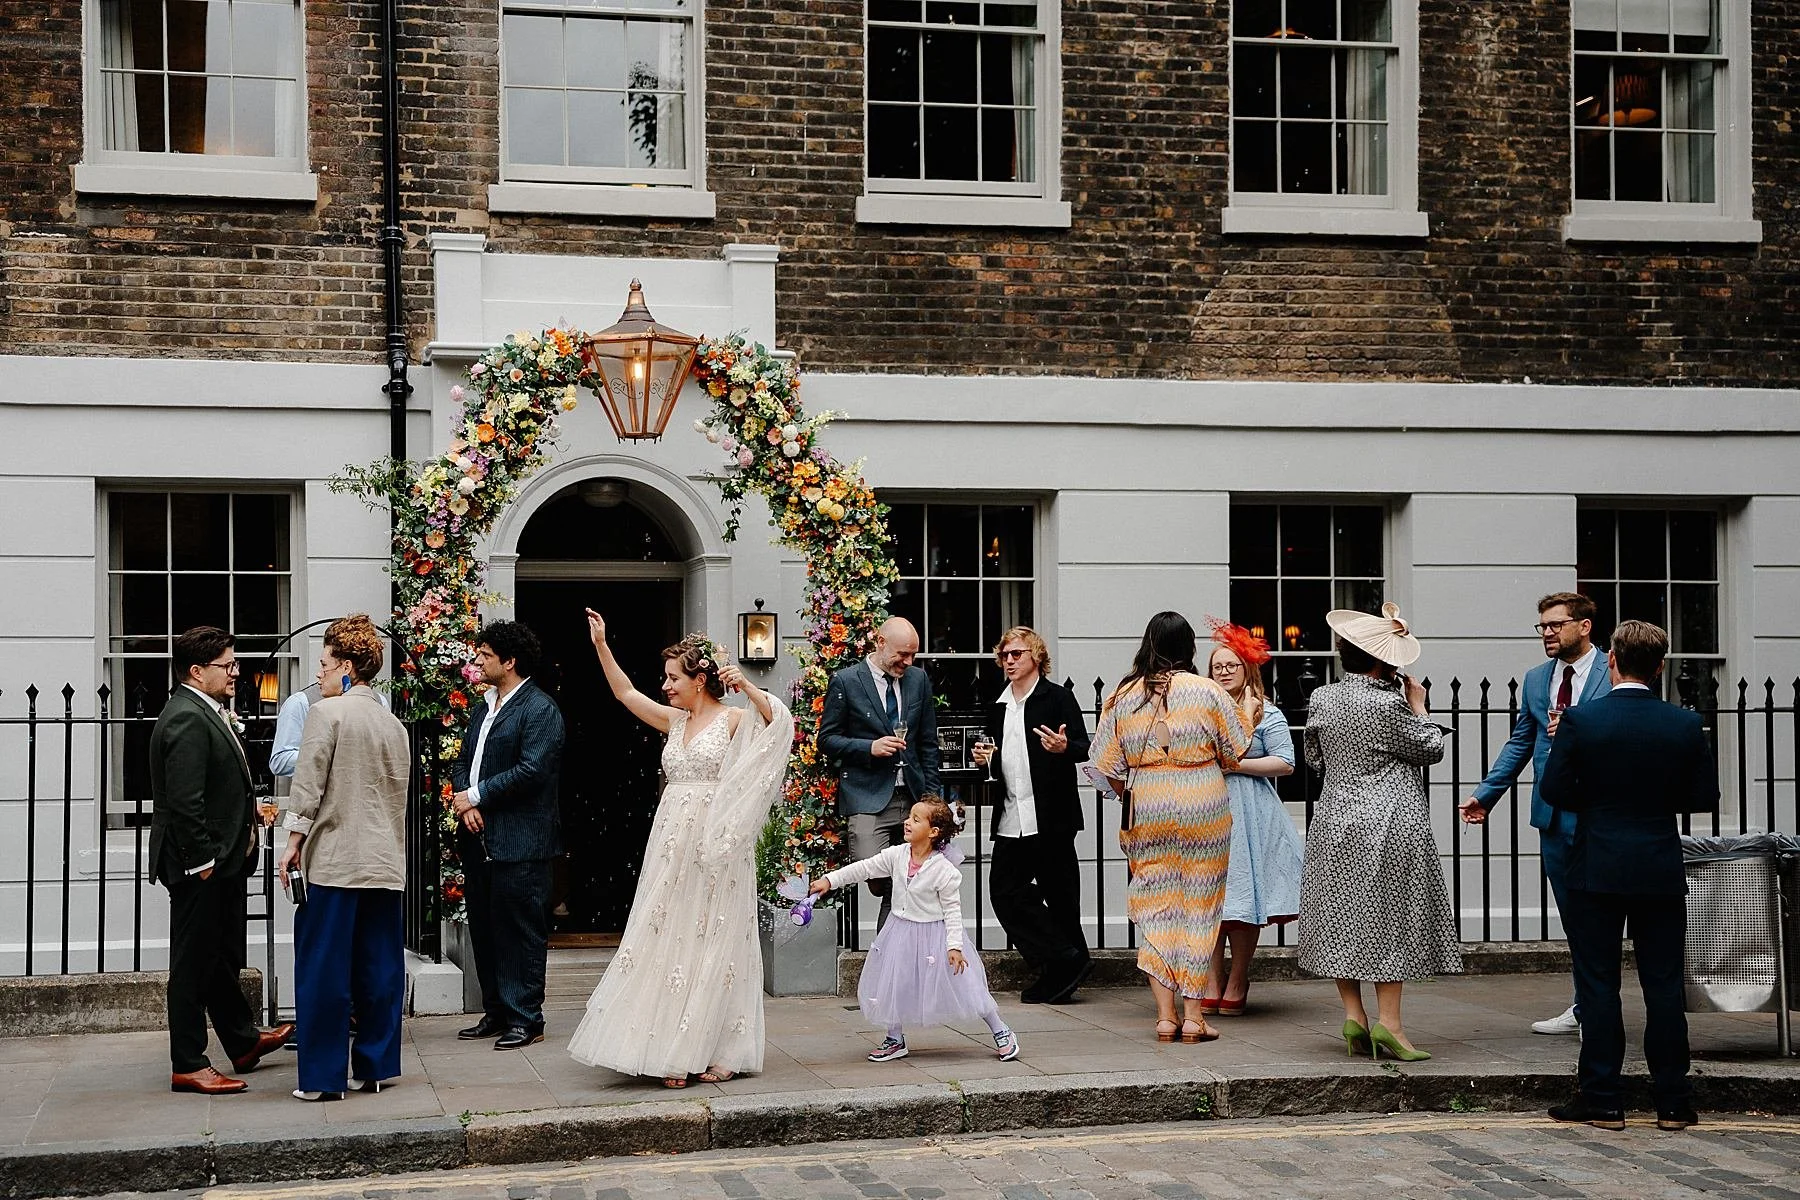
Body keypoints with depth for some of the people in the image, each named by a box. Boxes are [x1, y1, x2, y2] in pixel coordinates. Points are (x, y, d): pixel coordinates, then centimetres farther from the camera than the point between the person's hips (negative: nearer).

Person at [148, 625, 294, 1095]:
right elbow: (184, 802, -24)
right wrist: (202, 860, -23)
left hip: (220, 861, 10)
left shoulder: (209, 714, 13)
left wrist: (248, 810, 13)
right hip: (200, 865, -10)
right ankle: (188, 1066, 6)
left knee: (222, 958, 20)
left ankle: (244, 1040, 33)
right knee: (194, 964, -1)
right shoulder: (187, 719, -19)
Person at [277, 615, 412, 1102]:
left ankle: (323, 1076, 2)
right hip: (385, 862, 6)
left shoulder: (326, 712, -6)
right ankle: (376, 1065, 15)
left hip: (333, 859, -6)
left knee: (324, 970, -1)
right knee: (379, 968, 10)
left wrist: (294, 841, -6)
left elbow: (307, 781, -11)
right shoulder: (394, 725, 14)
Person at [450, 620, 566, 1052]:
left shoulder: (540, 709, -9)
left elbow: (531, 770, -19)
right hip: (479, 837, 9)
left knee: (520, 931, -3)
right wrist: (465, 800, -4)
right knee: (484, 929, 12)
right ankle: (496, 1012, 21)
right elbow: (463, 762, 17)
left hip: (519, 842, -8)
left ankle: (525, 1019, 4)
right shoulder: (484, 706, 18)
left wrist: (476, 795, -13)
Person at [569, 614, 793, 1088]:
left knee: (713, 945, -1)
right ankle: (676, 1053, 9)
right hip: (672, 847, 6)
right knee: (670, 944, 4)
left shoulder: (734, 719, -4)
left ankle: (718, 1053, 6)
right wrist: (601, 645, 11)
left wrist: (747, 686, -33)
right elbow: (625, 693, 18)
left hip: (715, 849, -6)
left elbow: (779, 718, -22)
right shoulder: (674, 720, 13)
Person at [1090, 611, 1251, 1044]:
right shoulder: (1206, 691, -6)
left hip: (1145, 812, 2)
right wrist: (1248, 718, 23)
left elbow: (1107, 765, 4)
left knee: (1155, 908, 8)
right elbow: (1237, 752, 2)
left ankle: (1165, 1016, 4)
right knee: (1199, 907, 6)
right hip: (1202, 807, -2)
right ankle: (1193, 1016, 6)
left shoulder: (1122, 696, 1)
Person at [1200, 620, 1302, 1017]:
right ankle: (1212, 982, 4)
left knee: (1244, 898, -2)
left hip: (1249, 814, -3)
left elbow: (1285, 763, -5)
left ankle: (1237, 982, 6)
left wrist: (1234, 765, -10)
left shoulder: (1266, 714, 4)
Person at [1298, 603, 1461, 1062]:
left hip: (1334, 821, 6)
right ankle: (1387, 1020, -3)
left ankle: (1353, 1015, 9)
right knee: (1388, 917, -1)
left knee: (1342, 914, 10)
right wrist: (1418, 706, 9)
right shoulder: (1388, 704, -16)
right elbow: (1431, 749, -4)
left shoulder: (1322, 699, 2)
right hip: (1389, 822, -6)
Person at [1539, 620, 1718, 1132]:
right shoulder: (1686, 725, -4)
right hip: (1661, 873, 2)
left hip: (1596, 873, -2)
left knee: (1598, 986, 5)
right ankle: (1673, 1102, 13)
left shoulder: (1580, 720, -10)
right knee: (1663, 985, 8)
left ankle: (1602, 1100, 8)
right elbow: (1704, 797, 2)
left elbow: (1554, 790, -7)